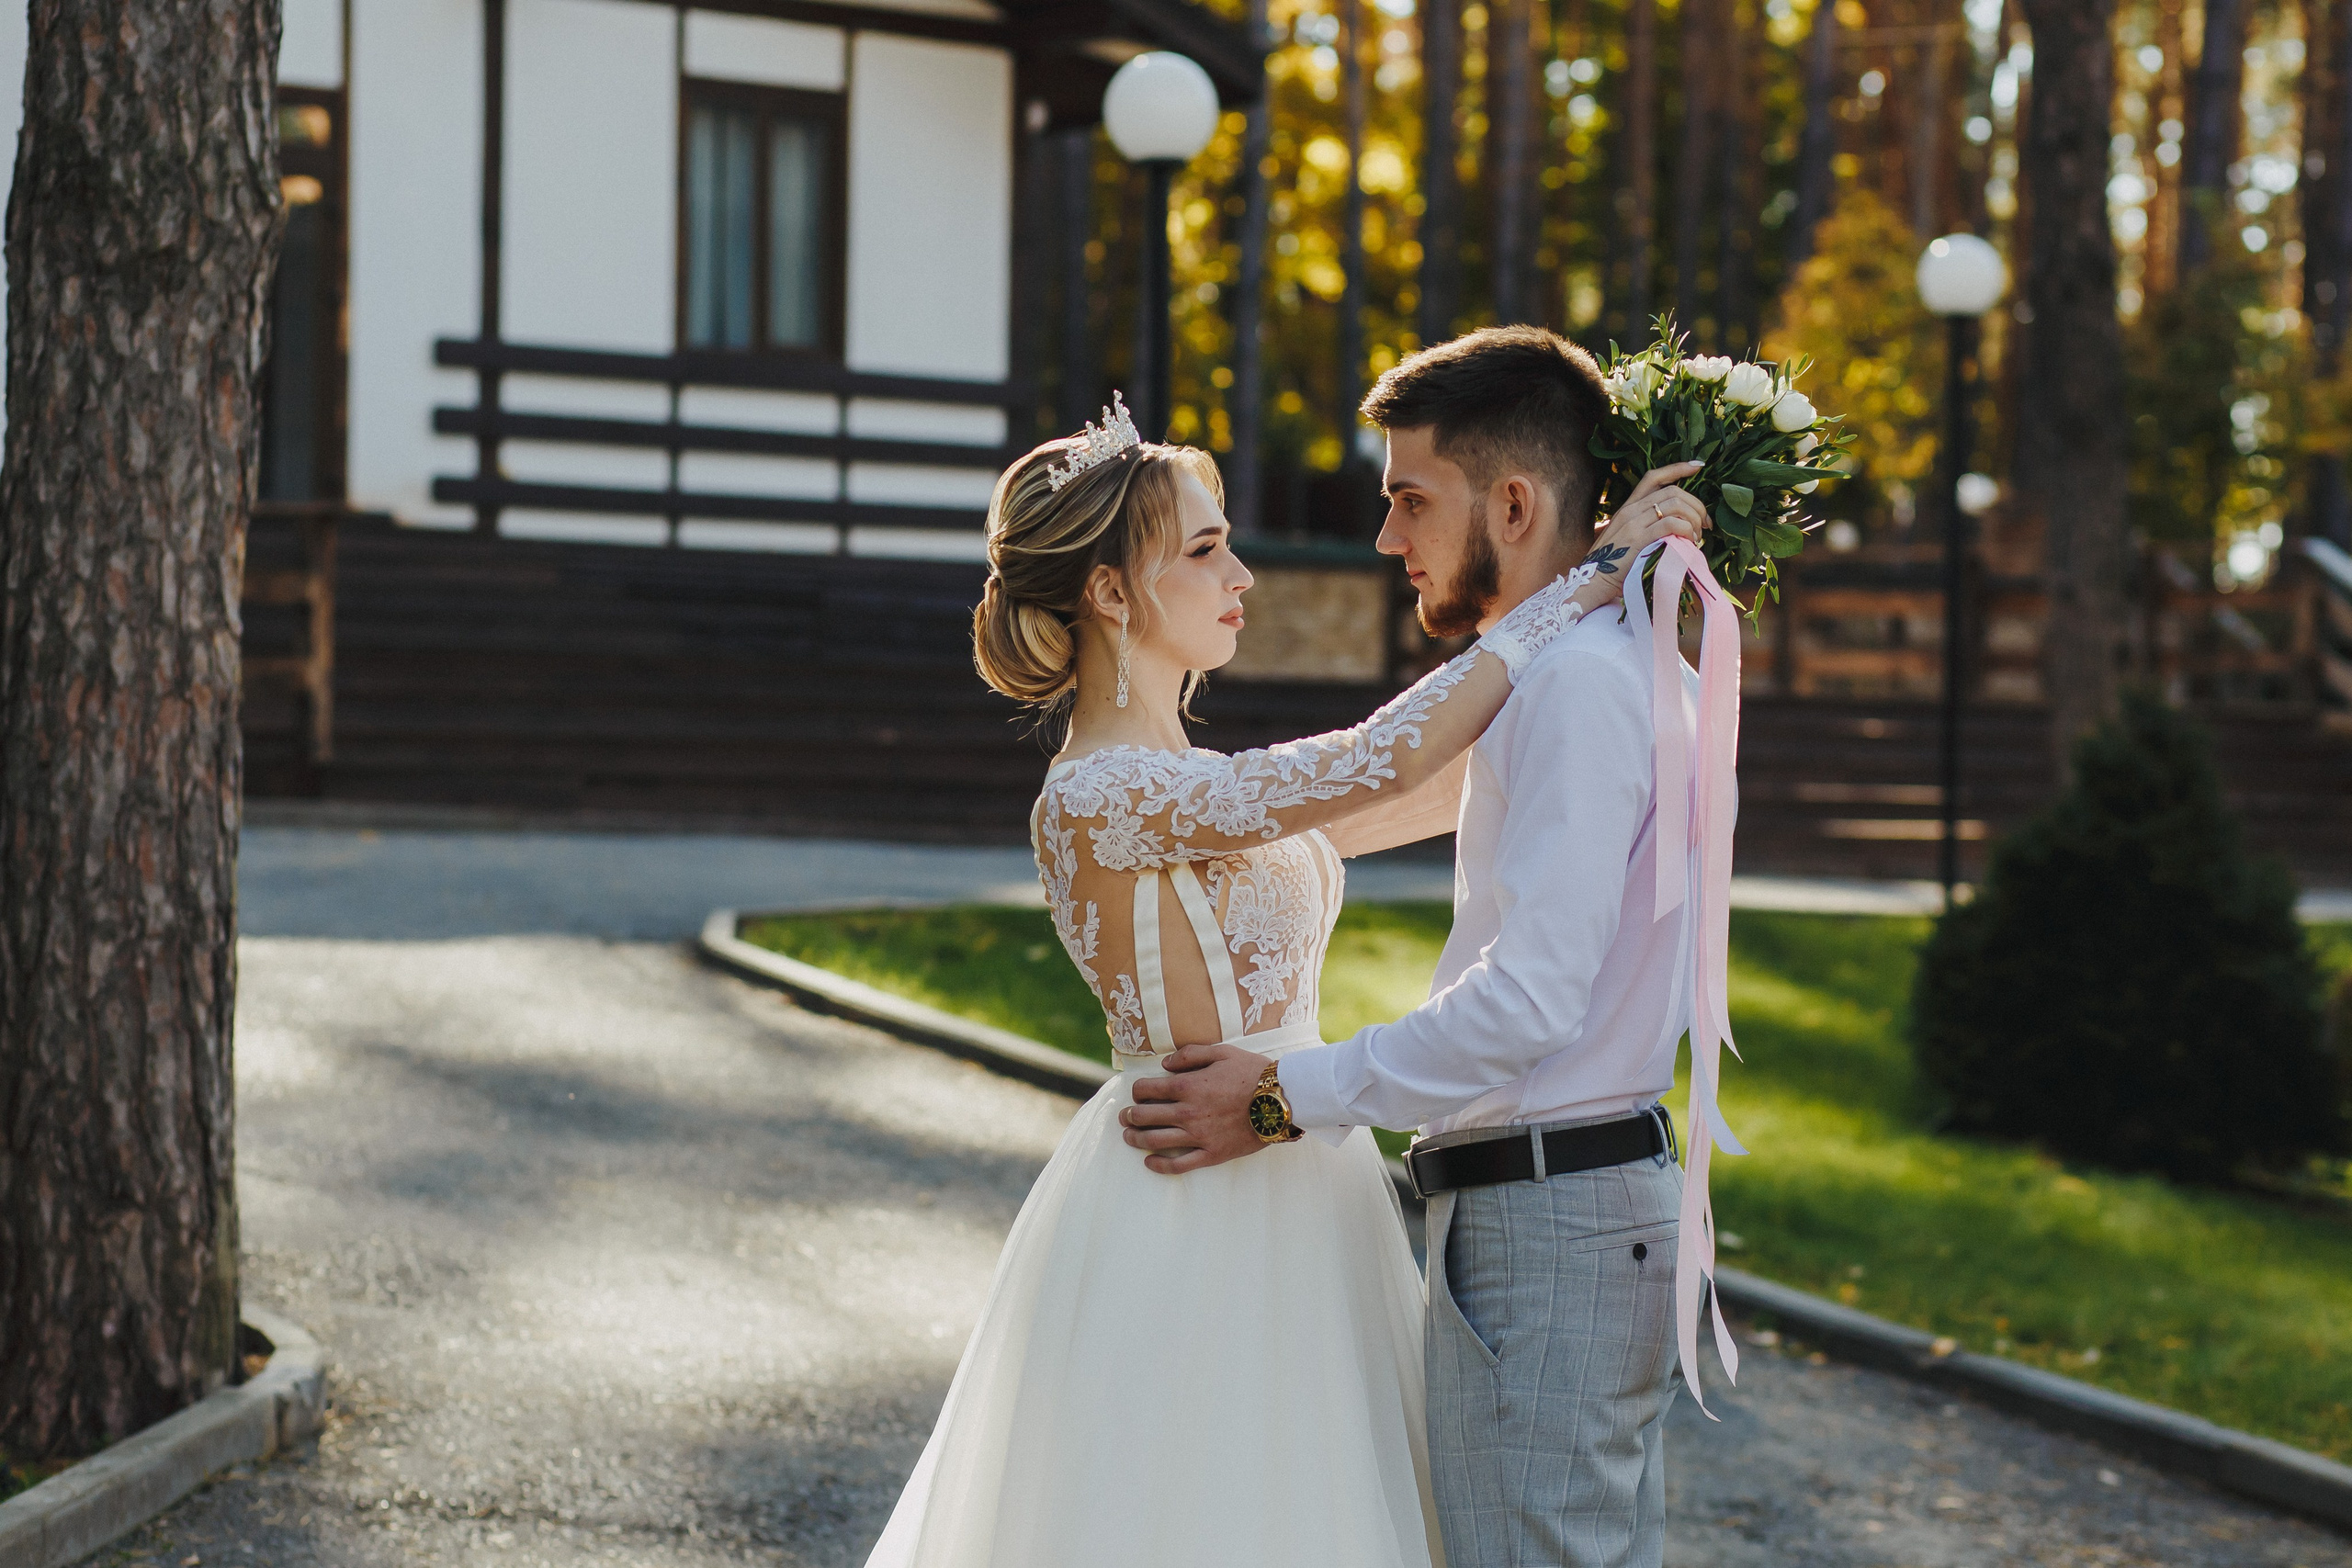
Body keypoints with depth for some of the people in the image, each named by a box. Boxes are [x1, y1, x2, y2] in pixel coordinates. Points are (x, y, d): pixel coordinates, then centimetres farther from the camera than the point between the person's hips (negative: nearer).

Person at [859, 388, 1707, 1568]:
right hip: (1190, 1234, -9)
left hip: (1282, 1199, 9)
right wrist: (1589, 581, -21)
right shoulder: (1098, 798, -20)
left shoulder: (1199, 792, 10)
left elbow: (1451, 787, 14)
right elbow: (1377, 764, -27)